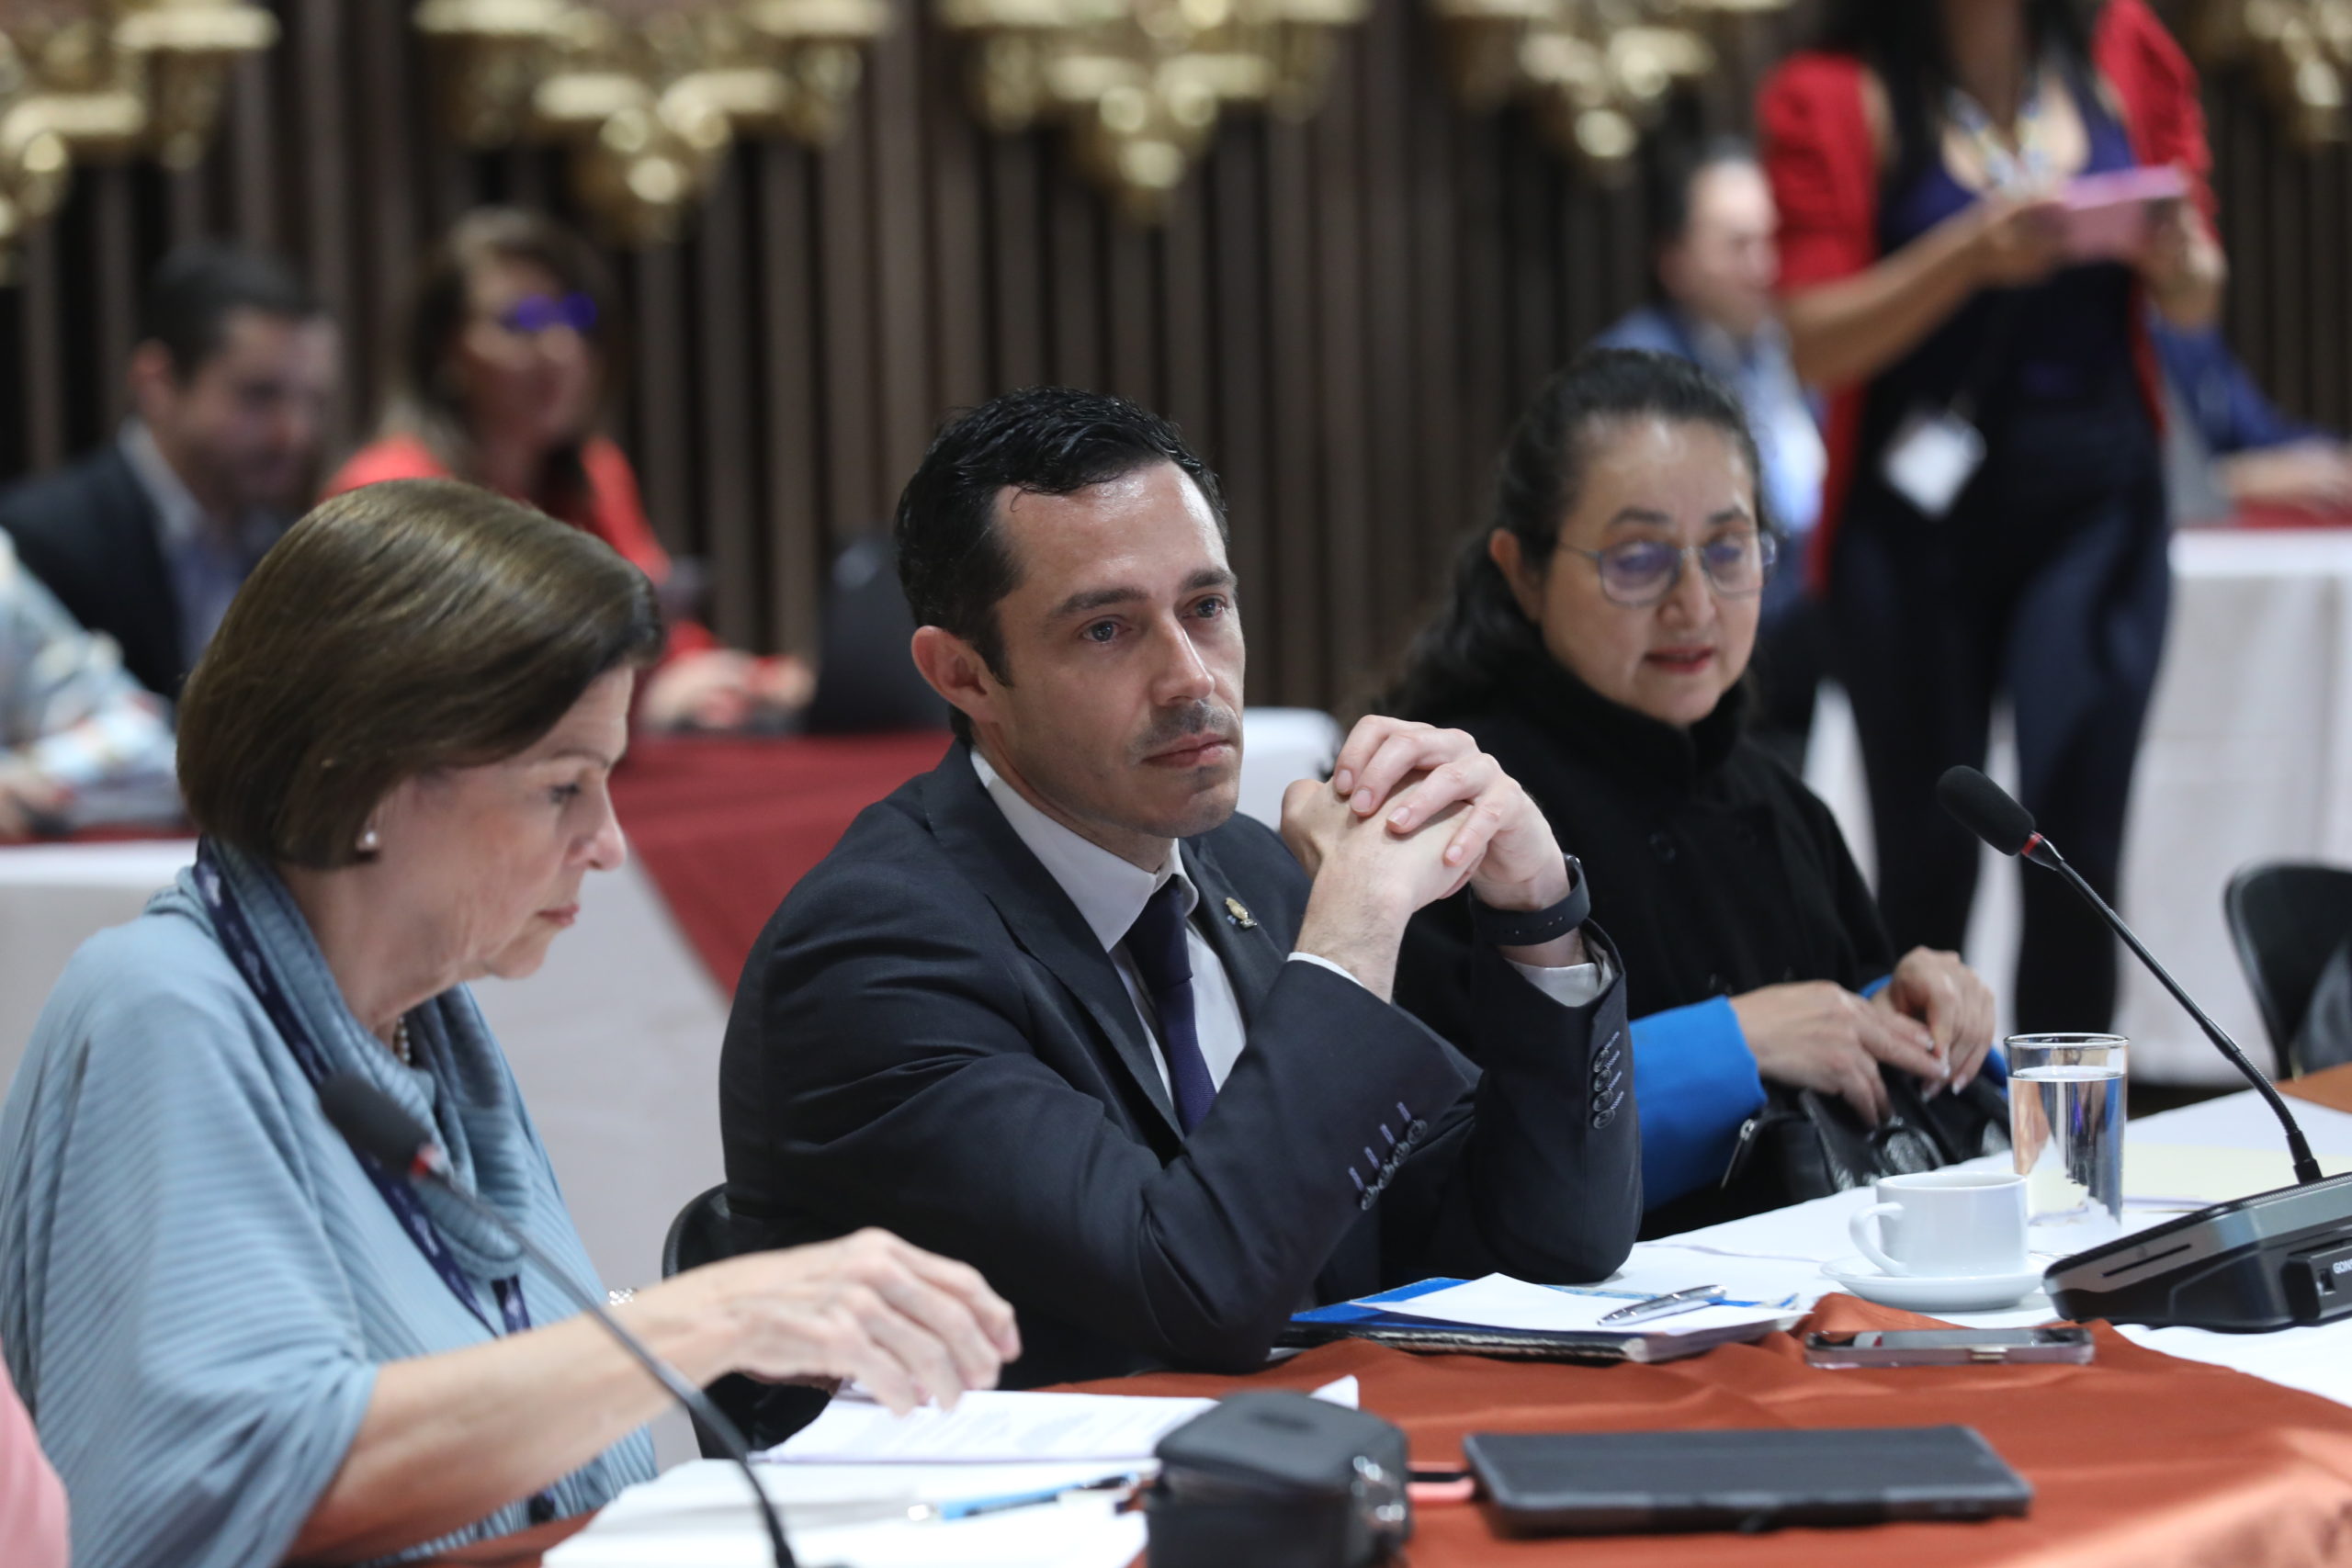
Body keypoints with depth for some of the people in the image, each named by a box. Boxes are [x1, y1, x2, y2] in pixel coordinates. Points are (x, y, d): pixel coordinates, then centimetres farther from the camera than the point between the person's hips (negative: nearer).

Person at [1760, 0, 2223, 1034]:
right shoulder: (1841, 95, -2)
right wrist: (1974, 254, -21)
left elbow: (2195, 304, 14)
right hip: (1918, 518, -2)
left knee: (2076, 845, -7)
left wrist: (2176, 262, -9)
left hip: (2096, 500, 2)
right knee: (1927, 859, 0)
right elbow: (1818, 344, -8)